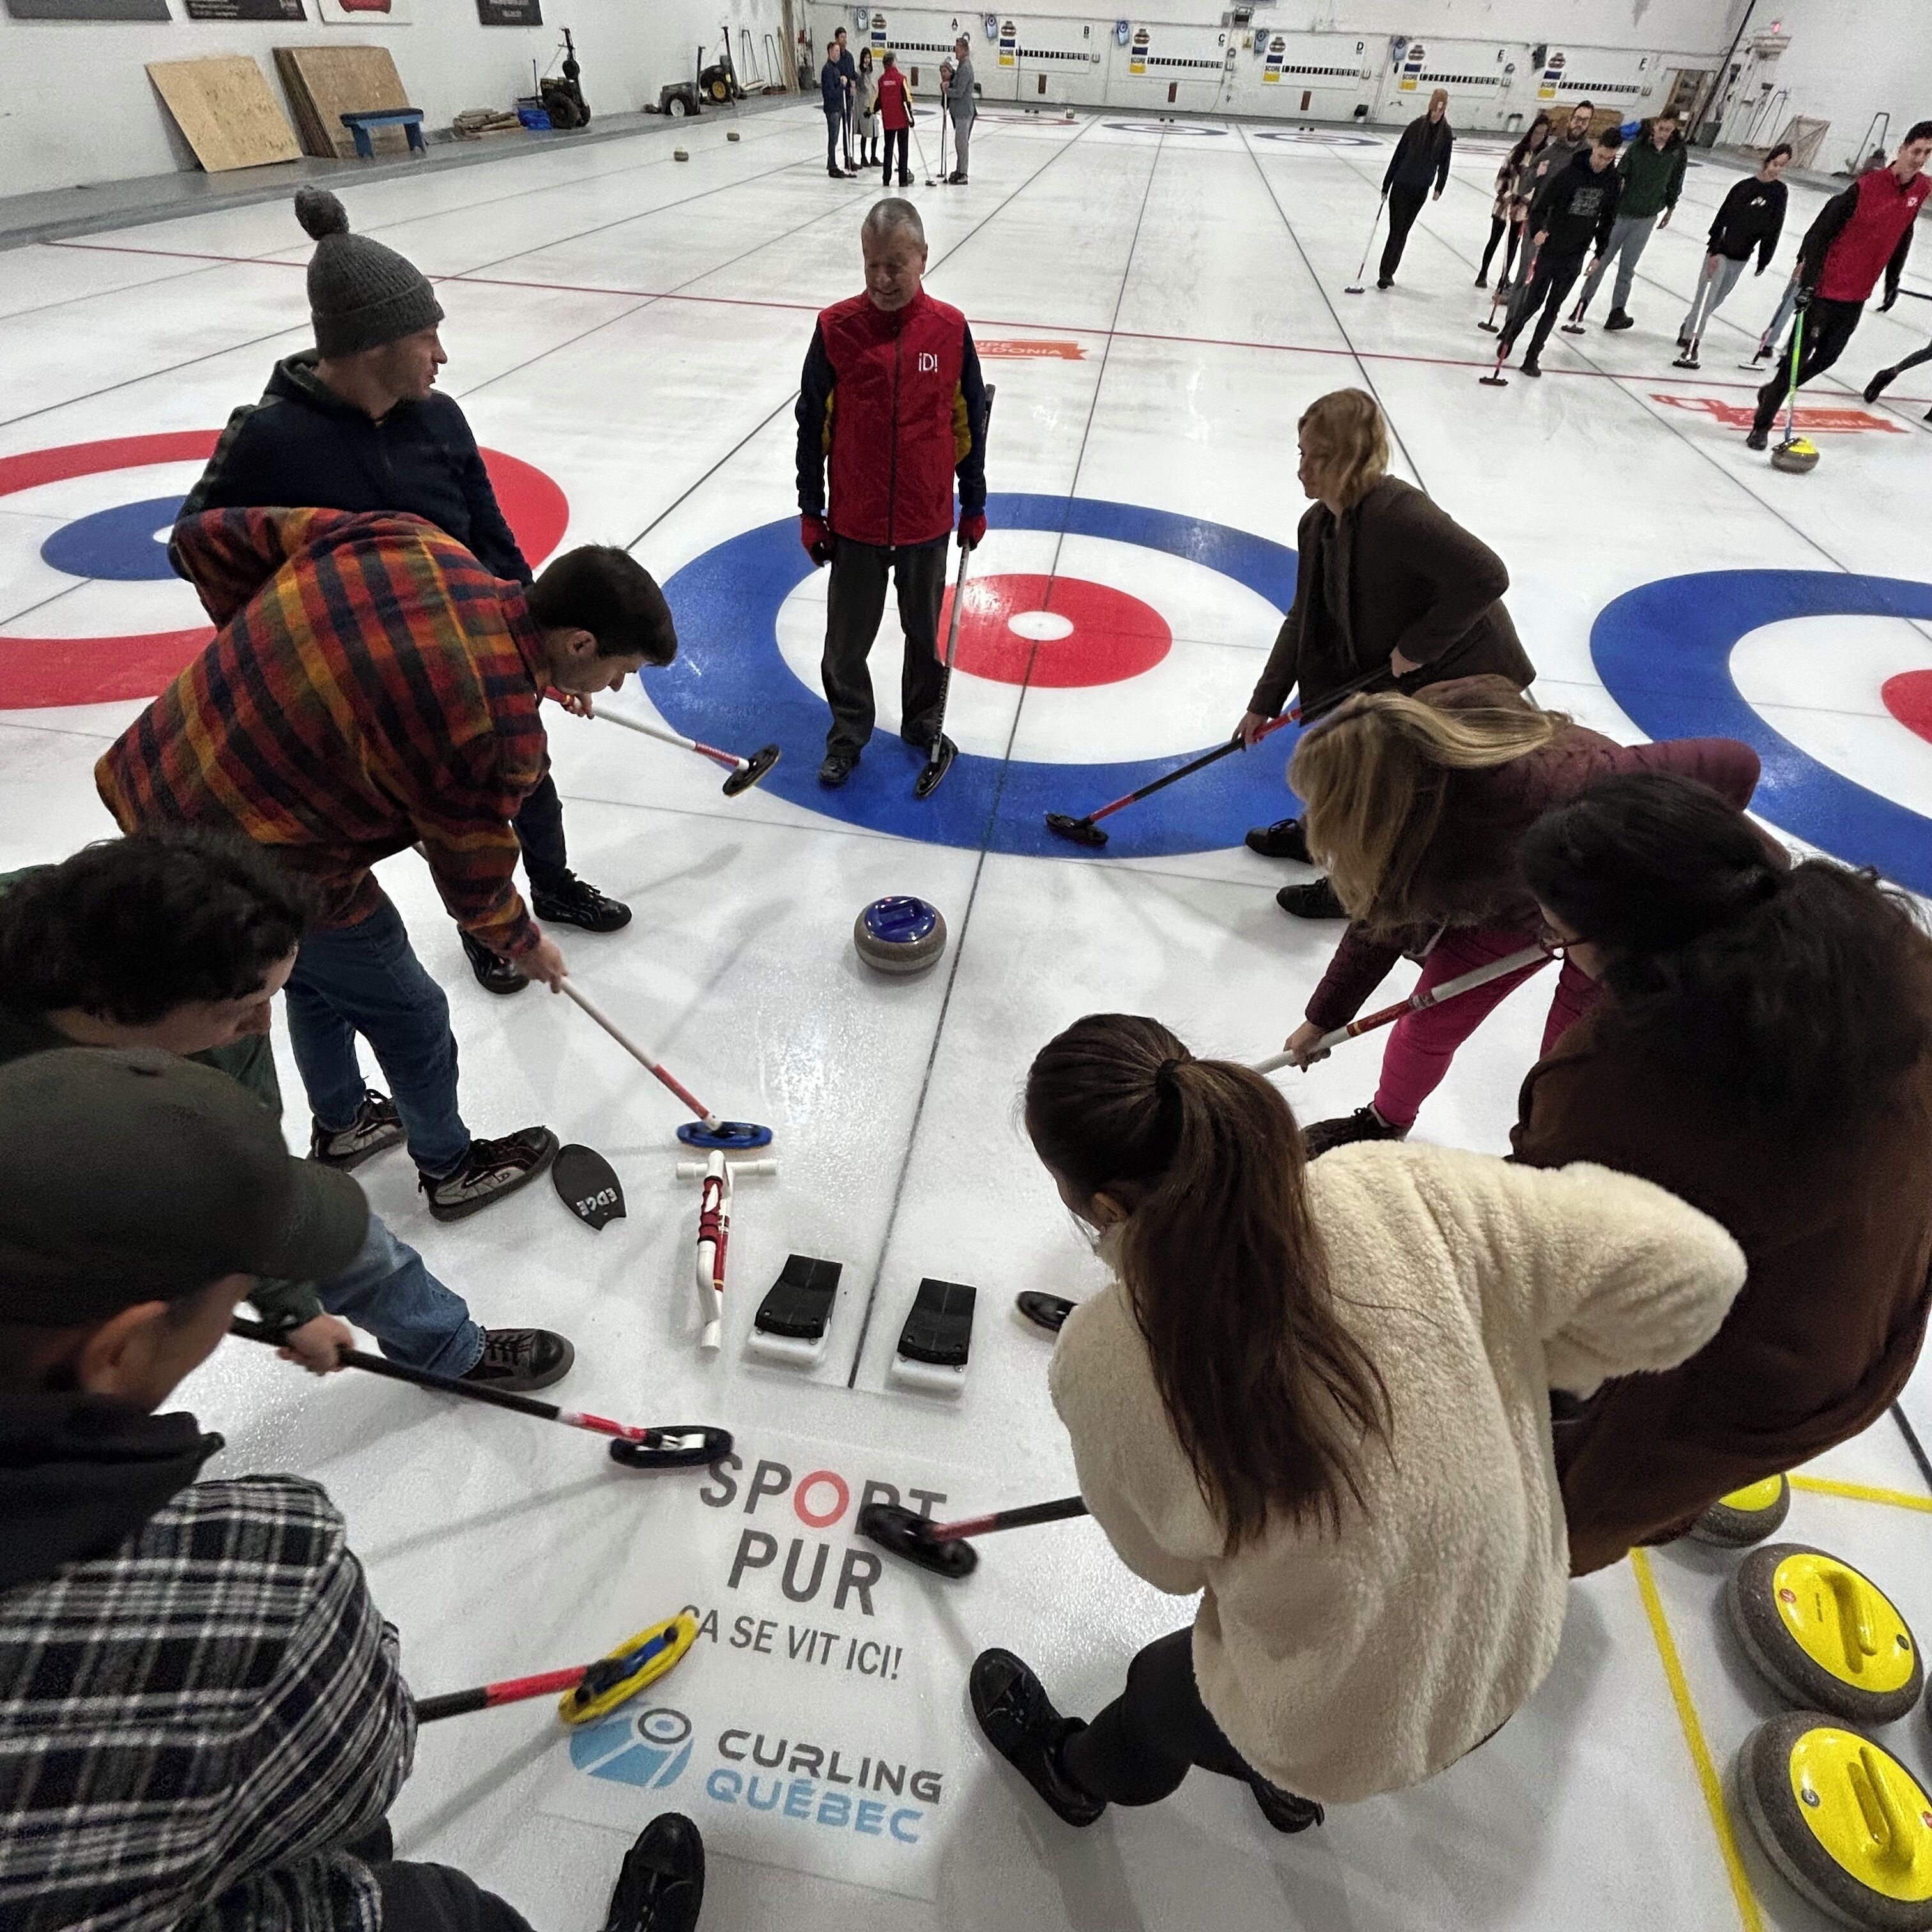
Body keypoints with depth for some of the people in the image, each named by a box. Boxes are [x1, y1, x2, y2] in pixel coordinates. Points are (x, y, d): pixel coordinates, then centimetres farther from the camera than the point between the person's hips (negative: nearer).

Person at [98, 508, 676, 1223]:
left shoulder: (415, 542, -8)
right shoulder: (501, 728, -27)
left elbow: (211, 536, 1)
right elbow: (473, 877, -10)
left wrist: (270, 651, 13)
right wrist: (524, 944, 10)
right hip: (260, 873, -8)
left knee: (321, 971, 30)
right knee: (410, 1016, 15)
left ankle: (340, 1127, 56)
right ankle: (450, 1169, 40)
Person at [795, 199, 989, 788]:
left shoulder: (950, 328, -5)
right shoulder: (836, 327, -8)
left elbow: (969, 423, 4)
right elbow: (812, 425, -2)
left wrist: (974, 506, 7)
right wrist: (810, 512, -1)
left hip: (927, 518, 1)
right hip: (854, 519, -1)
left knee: (926, 630, 16)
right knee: (849, 635, 9)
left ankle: (924, 723, 37)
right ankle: (847, 734, 29)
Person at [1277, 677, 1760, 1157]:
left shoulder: (1537, 789, -46)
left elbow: (1734, 765, -35)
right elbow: (1383, 911, -7)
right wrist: (1323, 1018, 1)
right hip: (1508, 889, 5)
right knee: (1429, 1022, 9)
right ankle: (1384, 1123, 38)